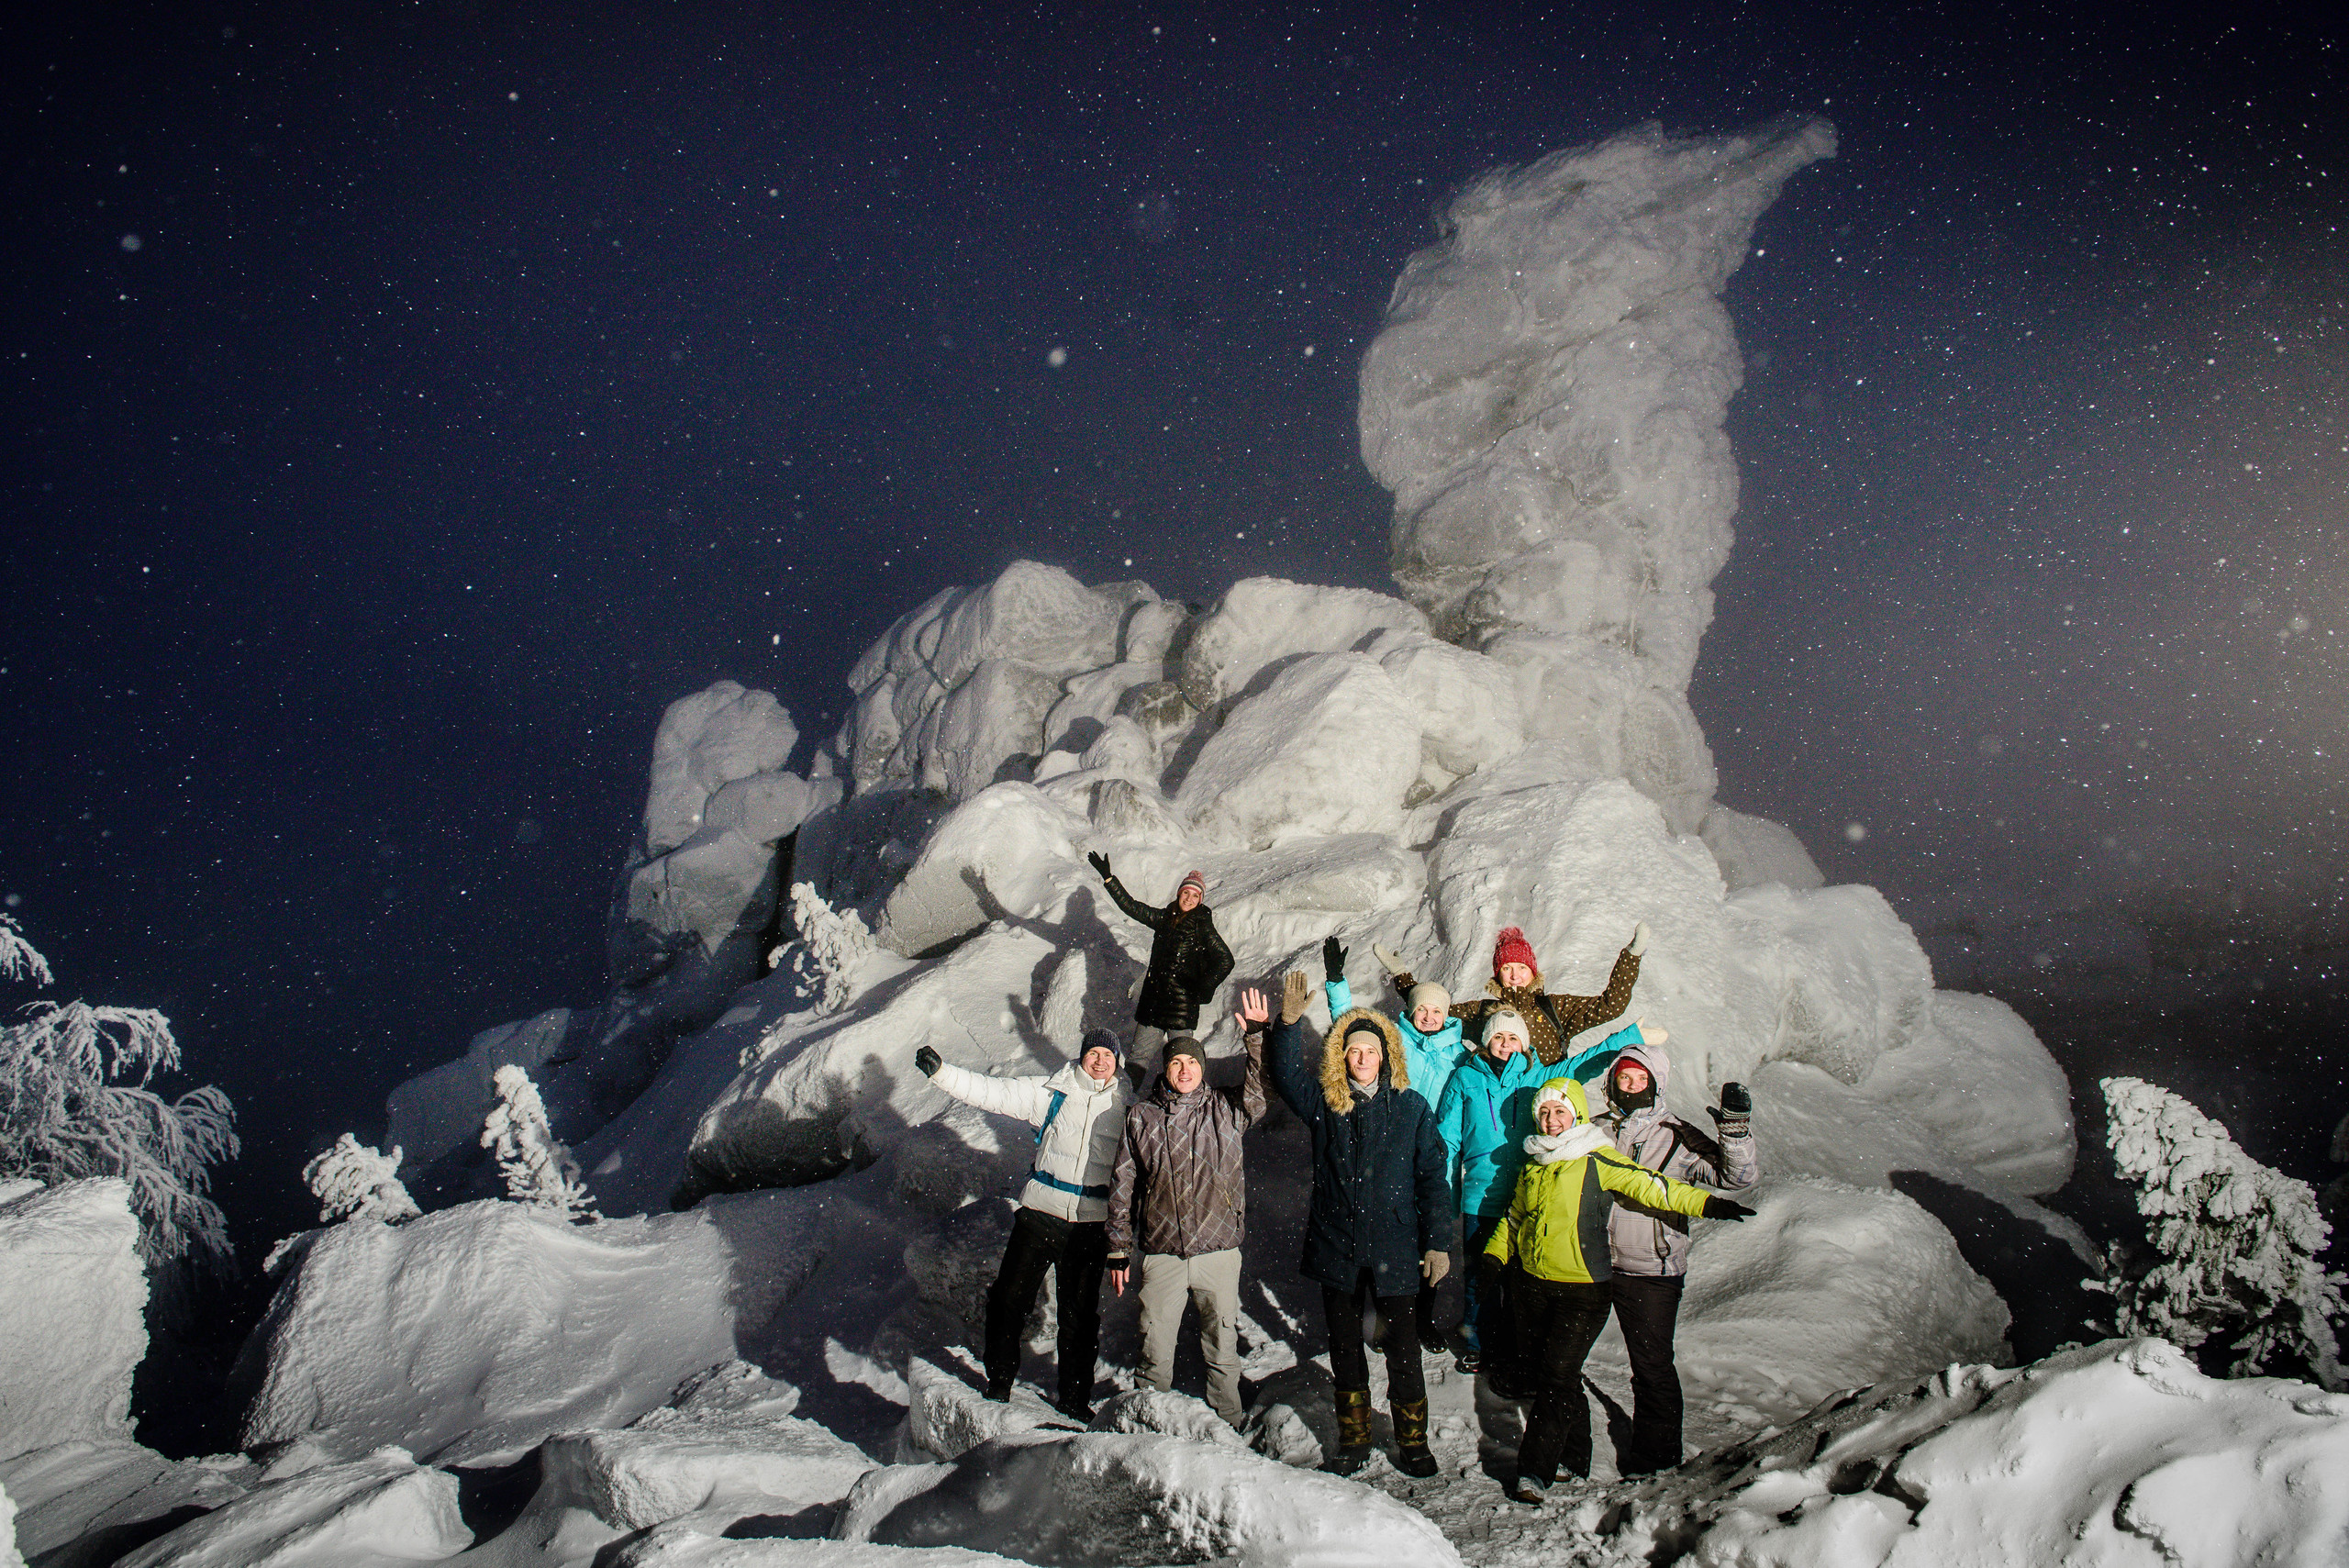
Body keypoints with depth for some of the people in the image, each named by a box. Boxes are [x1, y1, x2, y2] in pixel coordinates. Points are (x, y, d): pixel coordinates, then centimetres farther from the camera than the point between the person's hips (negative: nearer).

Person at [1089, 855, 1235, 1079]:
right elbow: (1131, 906, 16)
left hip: (1182, 1004, -5)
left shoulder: (1203, 927, -3)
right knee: (1138, 1058, 6)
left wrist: (1204, 988, -13)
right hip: (1154, 1000, 5)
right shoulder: (1164, 918, 11)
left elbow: (1225, 960, -4)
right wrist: (1107, 877, 14)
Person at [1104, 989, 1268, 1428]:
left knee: (1222, 1349, 9)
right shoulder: (1141, 1117, 5)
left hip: (1219, 1251, 0)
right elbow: (1122, 1185, 8)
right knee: (1155, 1353, 6)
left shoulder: (1225, 1110, 4)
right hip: (1162, 1255, 0)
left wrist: (1258, 1036, -23)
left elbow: (1262, 1089, -11)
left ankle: (1228, 1427, 24)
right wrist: (1118, 1250, 6)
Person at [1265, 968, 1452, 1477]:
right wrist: (1290, 1021, -24)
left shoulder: (1411, 1108, -1)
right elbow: (1286, 1072, -10)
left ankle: (1412, 1441, 21)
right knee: (1344, 1347, 12)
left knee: (1403, 1349, 4)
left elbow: (1432, 1176, 1)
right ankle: (1353, 1440, 27)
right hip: (1336, 1248, 2)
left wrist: (1436, 1242, -2)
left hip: (1396, 1249, -2)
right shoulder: (1323, 1104, 2)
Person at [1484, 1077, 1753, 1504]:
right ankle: (1573, 1459, 25)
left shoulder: (1597, 1161, -7)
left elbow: (1648, 1186, -16)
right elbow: (1514, 1217, 22)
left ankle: (1535, 1470, -4)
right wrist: (1493, 1256, 10)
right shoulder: (1533, 1164, 11)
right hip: (1529, 1284, 6)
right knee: (1537, 1372, 9)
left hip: (1581, 1291, -6)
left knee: (1557, 1377, -11)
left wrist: (1705, 1204, -26)